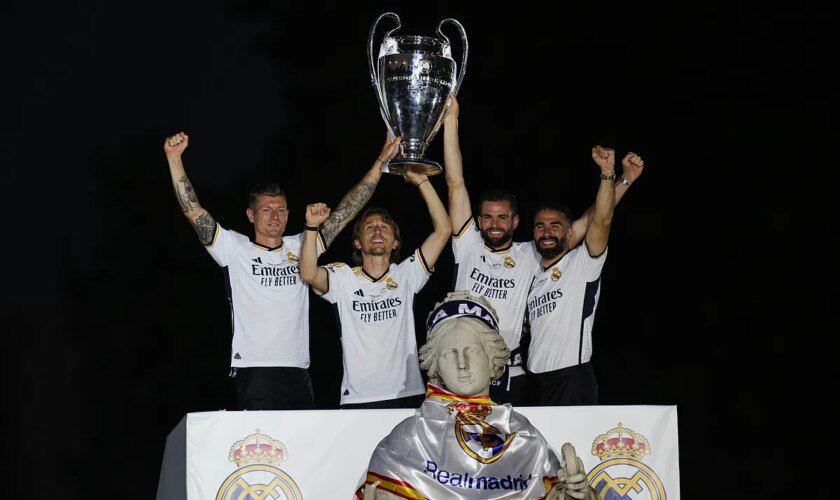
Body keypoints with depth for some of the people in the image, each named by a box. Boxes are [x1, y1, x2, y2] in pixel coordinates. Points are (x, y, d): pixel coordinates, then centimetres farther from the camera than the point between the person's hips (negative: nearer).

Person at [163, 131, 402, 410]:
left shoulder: (300, 248, 15)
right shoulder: (236, 249, 6)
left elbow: (346, 211, 15)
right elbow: (192, 211, -2)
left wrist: (380, 162, 11)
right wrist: (174, 158, -12)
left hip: (298, 374, 4)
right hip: (253, 374, -4)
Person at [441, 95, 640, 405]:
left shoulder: (530, 256, 5)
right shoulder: (468, 246, 5)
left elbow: (587, 224, 4)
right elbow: (455, 183, 1)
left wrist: (622, 182, -4)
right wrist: (450, 120, -4)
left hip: (508, 376, 0)